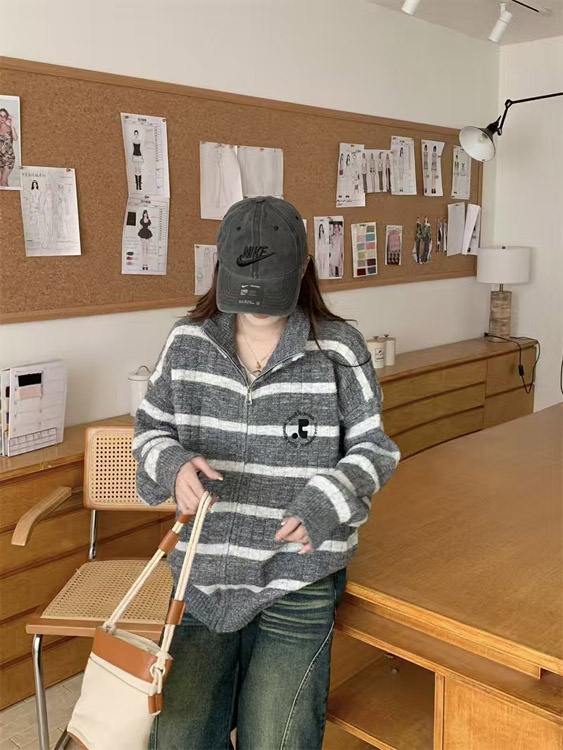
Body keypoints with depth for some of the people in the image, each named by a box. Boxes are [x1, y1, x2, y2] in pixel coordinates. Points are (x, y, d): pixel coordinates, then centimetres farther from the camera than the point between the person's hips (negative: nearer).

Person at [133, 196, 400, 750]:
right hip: (204, 577, 3)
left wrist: (329, 499, -19)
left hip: (299, 583, -2)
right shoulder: (187, 344, -1)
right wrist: (172, 463, -15)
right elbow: (149, 428, 8)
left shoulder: (338, 350, -8)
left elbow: (373, 447, 0)